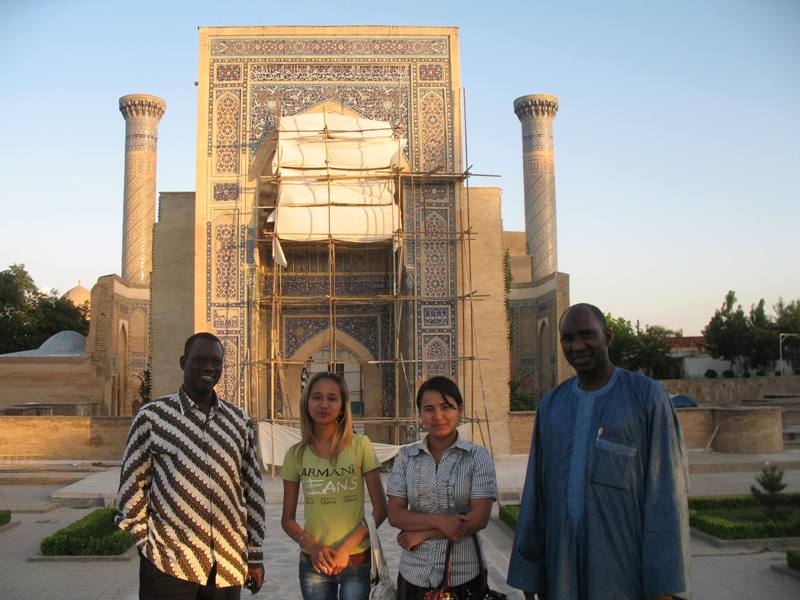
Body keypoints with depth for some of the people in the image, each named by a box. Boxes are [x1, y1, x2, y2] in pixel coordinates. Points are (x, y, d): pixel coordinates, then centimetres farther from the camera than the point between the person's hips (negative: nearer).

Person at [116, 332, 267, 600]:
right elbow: (131, 487, 2)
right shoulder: (151, 416, -1)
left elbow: (253, 491, 9)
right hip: (168, 566, -3)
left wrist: (255, 556, 9)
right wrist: (145, 544, -1)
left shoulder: (240, 421, 7)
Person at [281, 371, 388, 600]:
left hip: (358, 561, -2)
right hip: (313, 562, 2)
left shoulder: (360, 446, -8)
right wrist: (312, 546, -12)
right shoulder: (296, 454, -2)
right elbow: (287, 519, 4)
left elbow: (380, 509, -6)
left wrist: (346, 548, -14)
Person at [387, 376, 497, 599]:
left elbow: (479, 518, -10)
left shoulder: (478, 456, -4)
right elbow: (395, 514, -2)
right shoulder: (406, 457, 2)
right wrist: (439, 521, -17)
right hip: (414, 575, 2)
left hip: (463, 576, -1)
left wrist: (421, 534, -10)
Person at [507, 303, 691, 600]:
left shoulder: (647, 396, -5)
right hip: (563, 562, 4)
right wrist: (527, 571, 6)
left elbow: (666, 490, -9)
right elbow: (536, 490, 8)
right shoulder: (551, 405, 8)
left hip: (625, 565, -3)